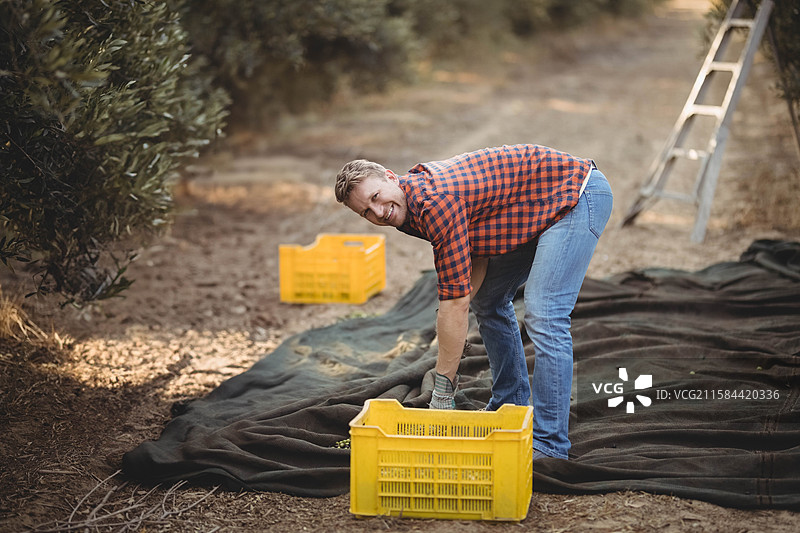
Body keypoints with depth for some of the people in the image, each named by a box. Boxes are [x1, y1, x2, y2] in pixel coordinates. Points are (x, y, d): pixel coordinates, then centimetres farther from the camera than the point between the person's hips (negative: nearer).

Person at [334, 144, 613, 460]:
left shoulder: (436, 201, -28)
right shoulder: (415, 196, 1)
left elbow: (456, 301, -27)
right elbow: (478, 256, 10)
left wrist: (442, 390, -21)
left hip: (578, 195, -10)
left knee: (544, 316, -19)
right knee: (488, 301, 16)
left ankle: (549, 443, -13)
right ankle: (510, 407, 27)